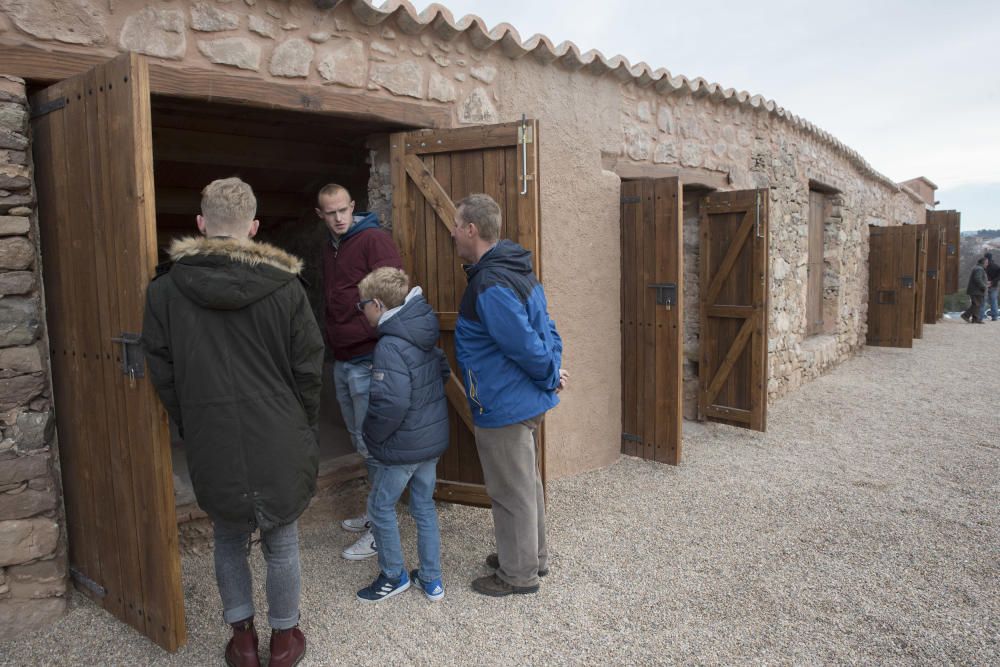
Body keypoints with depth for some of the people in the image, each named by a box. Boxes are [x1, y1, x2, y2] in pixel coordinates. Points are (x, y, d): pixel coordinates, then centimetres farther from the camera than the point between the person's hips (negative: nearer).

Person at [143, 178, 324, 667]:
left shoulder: (165, 288, -4)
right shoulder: (283, 286, -9)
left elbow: (163, 375, 0)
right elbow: (309, 370, -6)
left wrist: (194, 431, 12)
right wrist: (302, 432, 8)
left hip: (212, 447, 2)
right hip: (279, 442, -1)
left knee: (228, 543, 21)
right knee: (281, 546, 15)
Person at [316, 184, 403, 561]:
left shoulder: (374, 240, -11)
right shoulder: (329, 249, 15)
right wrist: (331, 341, 17)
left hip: (368, 361, -9)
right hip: (342, 361, 9)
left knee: (372, 444, -2)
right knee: (360, 440, 17)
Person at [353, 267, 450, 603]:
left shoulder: (390, 346, -23)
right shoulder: (425, 336, 3)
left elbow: (391, 404, -29)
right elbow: (443, 371, 15)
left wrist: (372, 436, -13)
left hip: (402, 447, -8)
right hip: (434, 438, 8)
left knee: (380, 507, 12)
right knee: (424, 505, 18)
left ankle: (394, 576, 27)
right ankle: (432, 580, 28)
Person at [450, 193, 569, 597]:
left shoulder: (489, 287, -26)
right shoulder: (518, 272, 7)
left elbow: (526, 346, -27)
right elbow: (546, 330, 11)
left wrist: (550, 376, -11)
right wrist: (554, 370, 4)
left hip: (503, 408, -10)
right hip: (527, 400, 10)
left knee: (512, 492, 7)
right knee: (526, 483, 23)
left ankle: (518, 573, 25)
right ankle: (533, 556, 41)